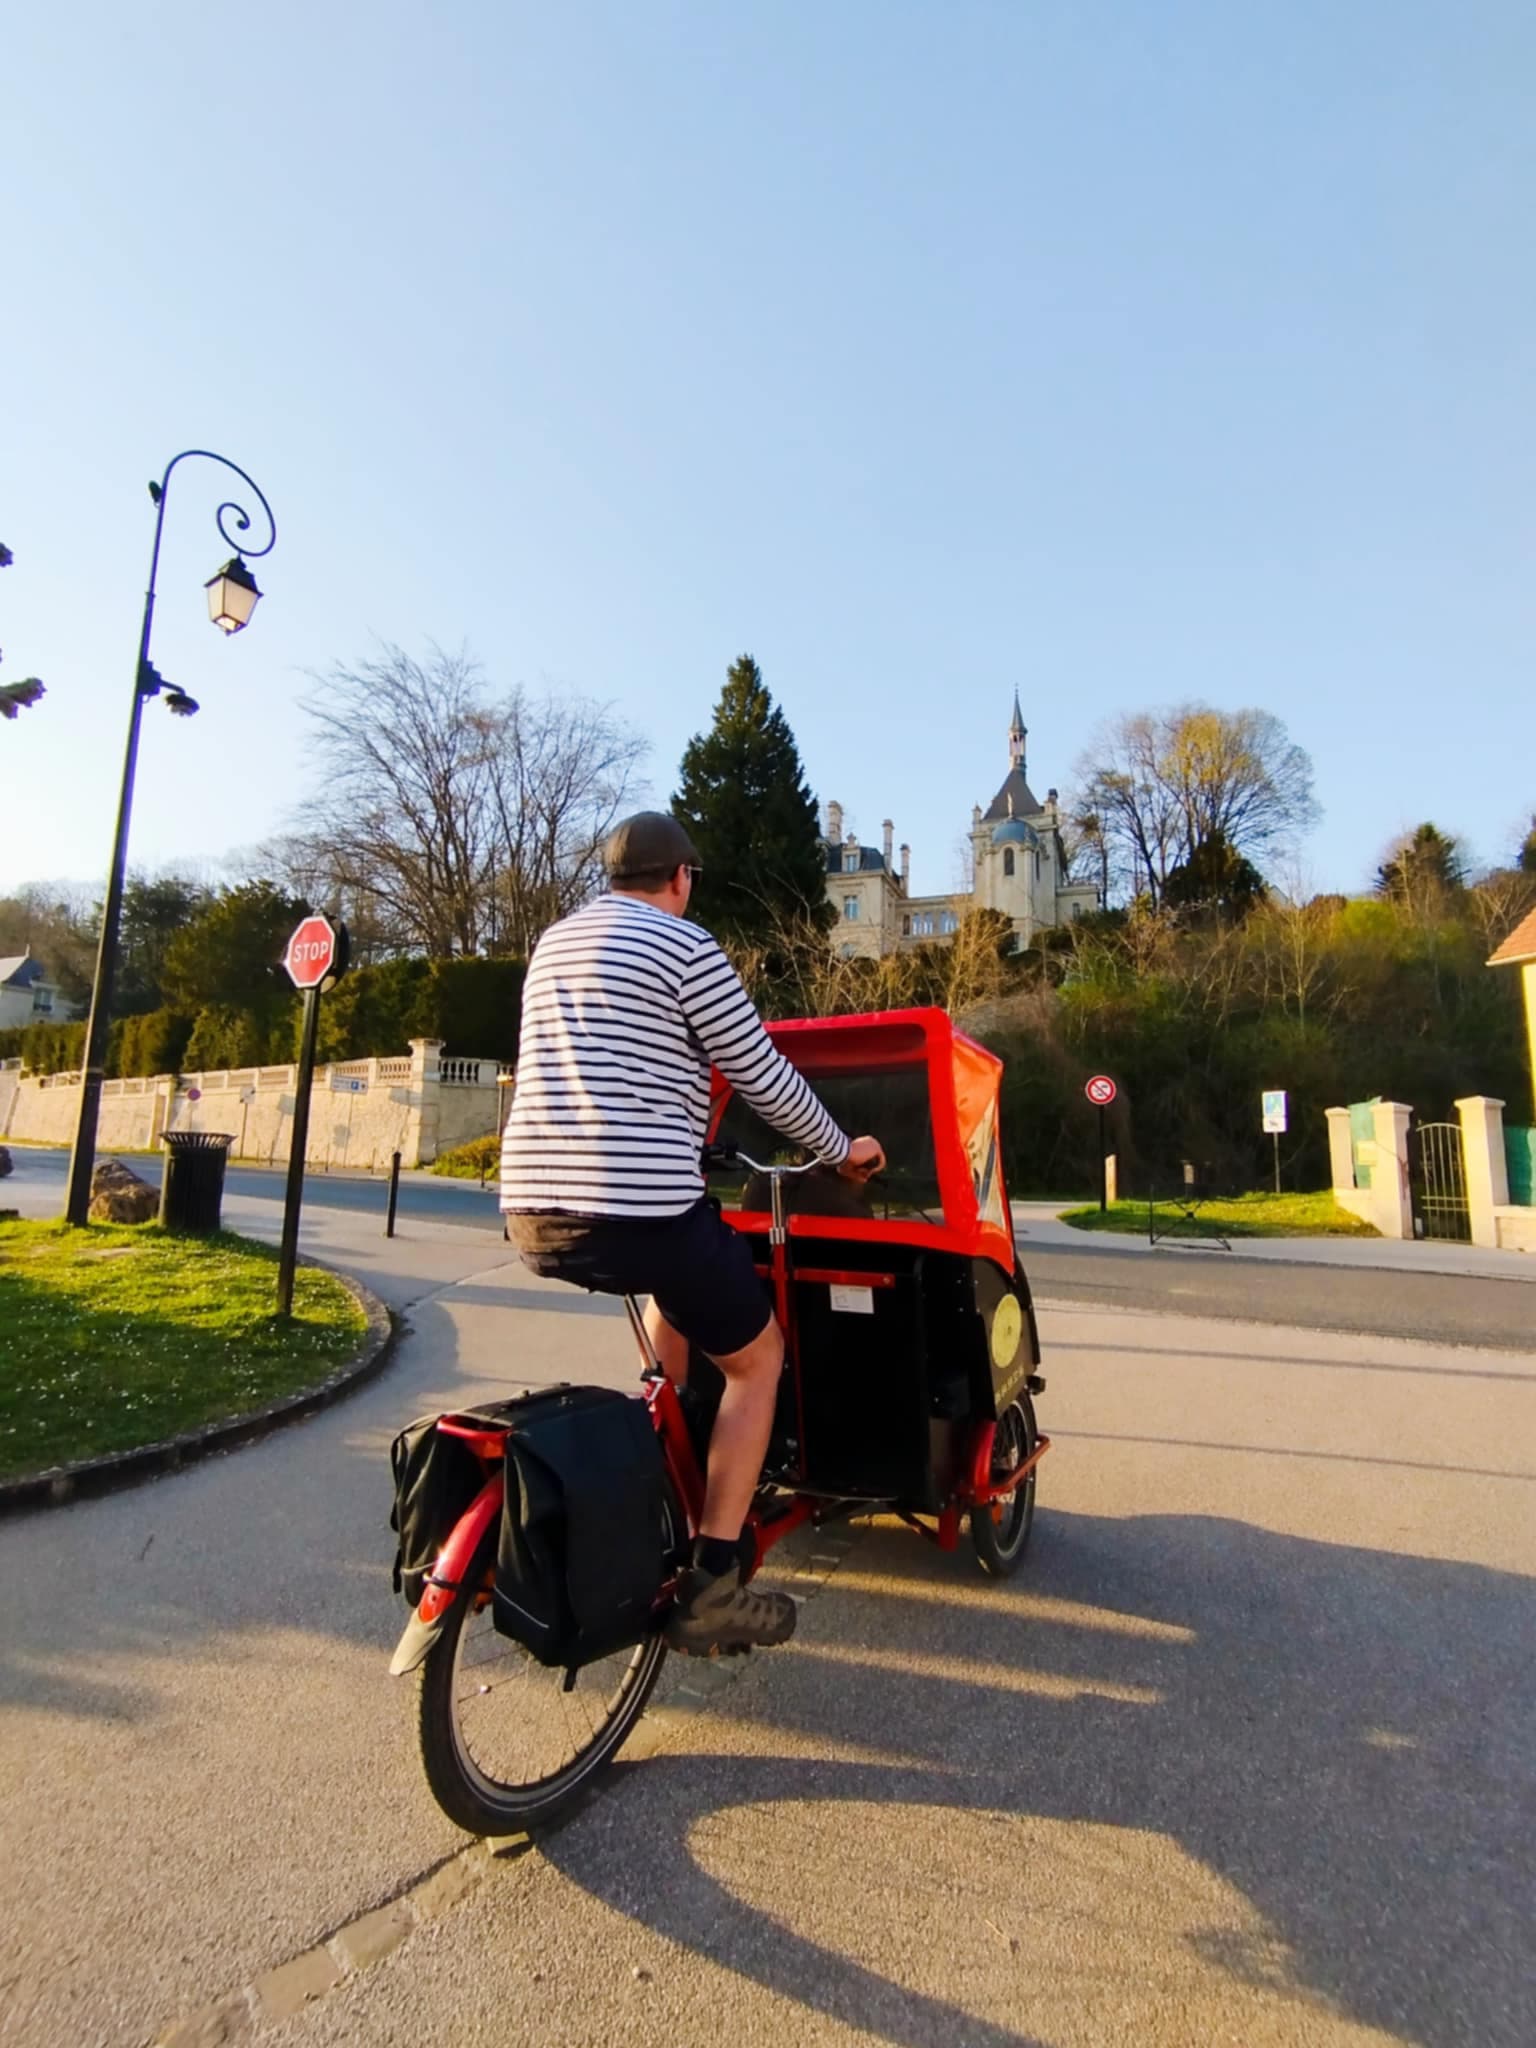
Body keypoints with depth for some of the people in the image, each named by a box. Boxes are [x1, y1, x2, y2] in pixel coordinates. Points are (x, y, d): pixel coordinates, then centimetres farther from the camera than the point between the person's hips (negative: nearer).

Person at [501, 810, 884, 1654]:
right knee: (757, 1359, 15)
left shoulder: (554, 941, 19)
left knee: (678, 1289, 34)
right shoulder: (685, 946, -4)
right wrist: (841, 1152, 16)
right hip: (638, 1207, -7)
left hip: (532, 1211, 8)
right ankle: (710, 1587, 13)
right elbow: (765, 1079, -1)